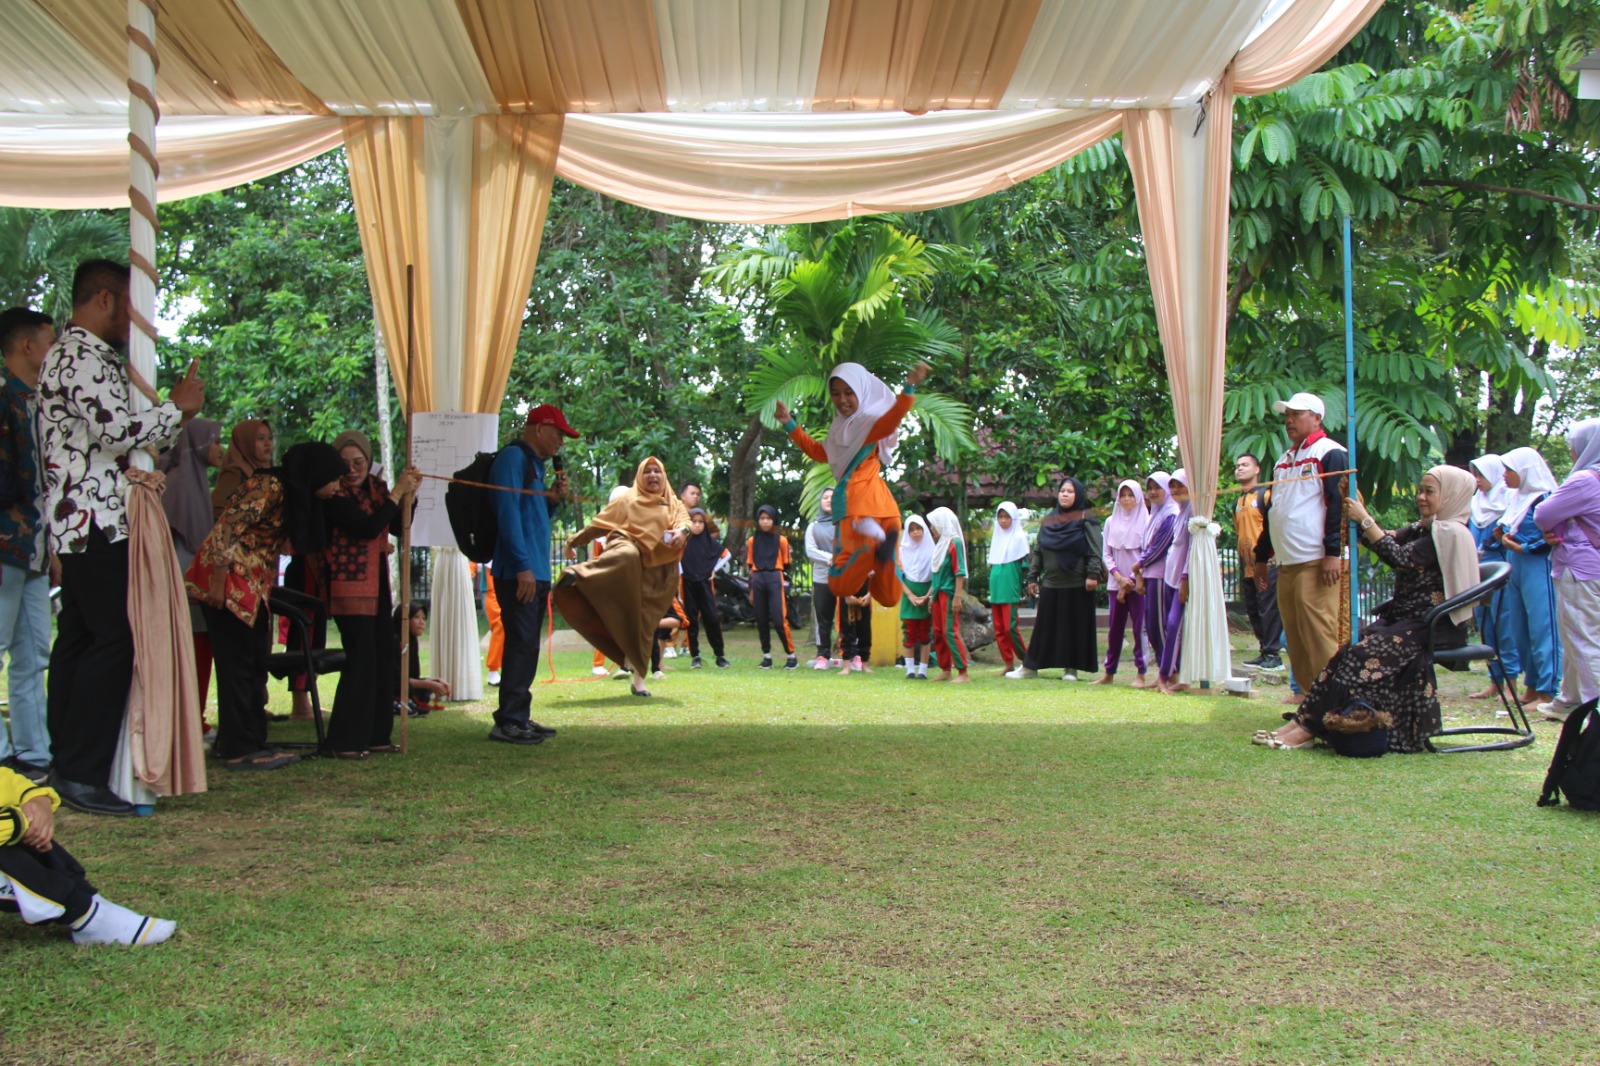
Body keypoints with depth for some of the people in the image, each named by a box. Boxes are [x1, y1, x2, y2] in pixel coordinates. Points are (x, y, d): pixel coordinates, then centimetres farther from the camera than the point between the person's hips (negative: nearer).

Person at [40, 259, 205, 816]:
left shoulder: (87, 354, 21)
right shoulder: (81, 357, -12)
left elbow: (112, 435, 21)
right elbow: (119, 432, -21)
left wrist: (174, 414, 11)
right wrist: (178, 406, -8)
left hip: (81, 521, 11)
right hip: (95, 520, -11)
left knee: (79, 638, 11)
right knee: (115, 639, -11)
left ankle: (65, 764, 17)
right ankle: (81, 772, -9)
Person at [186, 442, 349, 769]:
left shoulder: (296, 495, 12)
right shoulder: (267, 487, -17)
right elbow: (226, 530, -21)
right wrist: (218, 582, -22)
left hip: (252, 586, 10)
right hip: (228, 582, -10)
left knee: (255, 665, 11)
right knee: (237, 665, -6)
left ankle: (250, 743, 18)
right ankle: (240, 749, -1)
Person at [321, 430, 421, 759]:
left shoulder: (377, 487, 10)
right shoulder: (335, 495, -12)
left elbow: (399, 528, 8)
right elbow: (368, 528, -22)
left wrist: (408, 494, -5)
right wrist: (397, 493, -16)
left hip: (378, 586, 8)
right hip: (349, 587, -8)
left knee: (384, 660, 8)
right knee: (361, 662, -10)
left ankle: (376, 736, 16)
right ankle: (345, 741, -4)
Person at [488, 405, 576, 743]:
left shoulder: (534, 463, 21)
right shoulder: (513, 457, -8)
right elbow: (509, 511, -17)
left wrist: (553, 499, 8)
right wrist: (523, 566, -21)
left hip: (536, 572, 10)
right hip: (518, 573, -10)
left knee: (527, 648, 12)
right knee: (521, 645, -11)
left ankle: (519, 717, 18)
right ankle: (508, 721, -9)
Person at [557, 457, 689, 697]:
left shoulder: (673, 504, 21)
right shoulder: (628, 500, 16)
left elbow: (685, 521, 0)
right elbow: (599, 524, 17)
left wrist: (683, 531, -23)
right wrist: (574, 541, 13)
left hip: (657, 571, 3)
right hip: (628, 548, -3)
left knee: (643, 625, -2)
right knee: (626, 556, -43)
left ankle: (638, 678, 5)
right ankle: (577, 576, -44)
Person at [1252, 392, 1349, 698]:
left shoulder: (1330, 453, -3)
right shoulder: (1283, 460, 22)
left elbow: (1339, 504, -12)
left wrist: (1333, 553, -20)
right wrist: (1262, 557, 24)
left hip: (1316, 563, -8)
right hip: (1285, 563, 8)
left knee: (1318, 633, -11)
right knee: (1295, 638, 7)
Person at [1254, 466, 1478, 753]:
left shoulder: (1451, 533, -11)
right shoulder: (1421, 529, 19)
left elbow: (1400, 558, -21)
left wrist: (1364, 519, -18)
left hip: (1432, 628, -9)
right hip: (1404, 619, 9)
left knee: (1364, 653, -25)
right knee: (1348, 649, -13)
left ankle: (1307, 729, -27)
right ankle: (1303, 722, -23)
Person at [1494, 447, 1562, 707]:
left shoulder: (1545, 498, -10)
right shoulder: (1519, 498, 15)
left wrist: (1521, 546, -17)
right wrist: (1502, 534, 6)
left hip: (1538, 570, -9)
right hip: (1516, 570, 9)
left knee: (1542, 629, -7)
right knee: (1521, 631, 11)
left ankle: (1548, 693, -5)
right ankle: (1532, 687, 18)